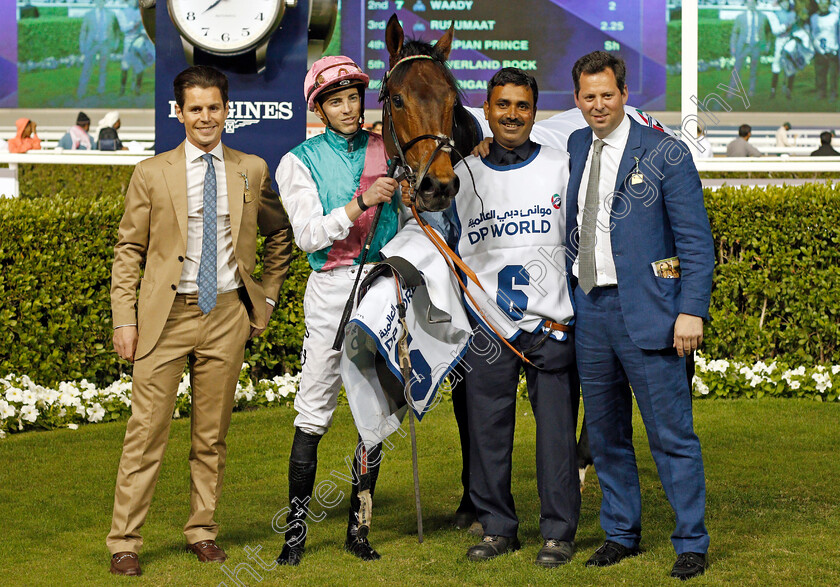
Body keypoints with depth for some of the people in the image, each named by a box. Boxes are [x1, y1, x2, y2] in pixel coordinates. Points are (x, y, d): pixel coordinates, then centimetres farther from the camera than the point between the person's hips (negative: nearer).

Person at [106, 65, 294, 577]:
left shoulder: (252, 171, 8)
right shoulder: (152, 174, 3)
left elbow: (280, 235, 21)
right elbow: (129, 249, 4)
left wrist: (267, 298, 14)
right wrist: (125, 319, -3)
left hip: (227, 314, 2)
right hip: (166, 315, -2)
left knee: (213, 434, 8)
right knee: (147, 432, -4)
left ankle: (203, 531, 20)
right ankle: (125, 541, 2)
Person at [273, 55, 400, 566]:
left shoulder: (387, 151, 10)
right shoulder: (301, 161, 1)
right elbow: (308, 235, -10)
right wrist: (362, 202, -20)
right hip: (332, 289, -3)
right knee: (314, 413, -5)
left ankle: (357, 526, 12)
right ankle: (296, 529, 2)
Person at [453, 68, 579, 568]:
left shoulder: (563, 167, 5)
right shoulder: (462, 176, 9)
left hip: (554, 322, -2)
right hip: (487, 326, 2)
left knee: (557, 429, -1)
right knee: (487, 429, 4)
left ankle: (559, 532, 7)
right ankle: (497, 527, 15)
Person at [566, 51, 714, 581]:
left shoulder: (664, 154, -4)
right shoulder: (576, 148, 12)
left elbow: (697, 240, -6)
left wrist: (692, 311, -14)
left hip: (645, 313, -6)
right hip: (589, 309, 6)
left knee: (672, 435, -3)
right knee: (606, 433, 12)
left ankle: (692, 544, 5)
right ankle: (621, 534, 24)